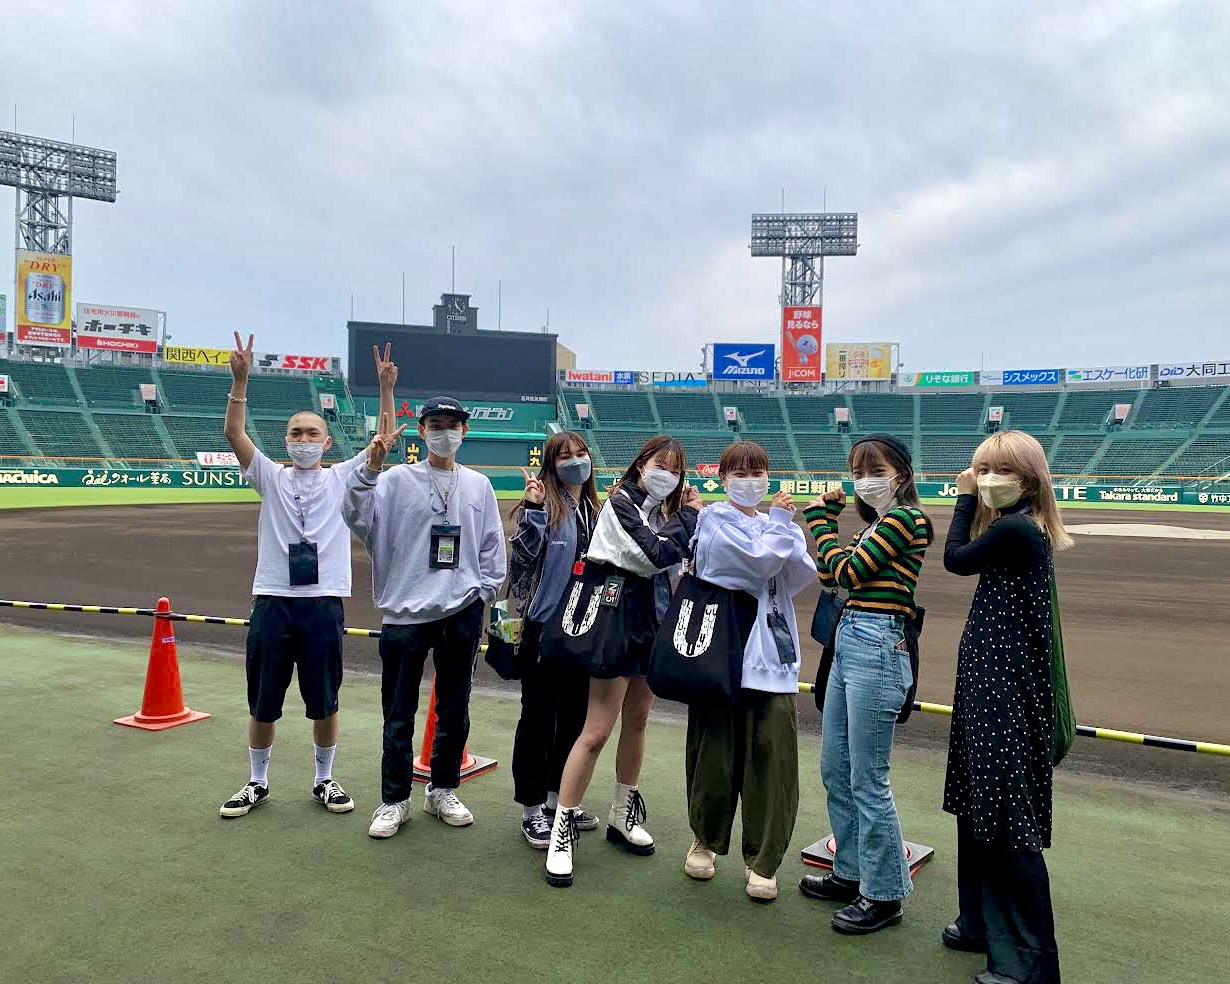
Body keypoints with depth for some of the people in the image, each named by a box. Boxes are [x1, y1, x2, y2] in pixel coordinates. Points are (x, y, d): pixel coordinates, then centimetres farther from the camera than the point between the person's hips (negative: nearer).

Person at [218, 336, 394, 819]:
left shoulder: (343, 478, 8)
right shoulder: (271, 477, 9)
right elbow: (233, 433, -3)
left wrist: (386, 389, -12)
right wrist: (241, 380, -15)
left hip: (323, 603, -1)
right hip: (271, 601, 1)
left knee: (324, 701, 8)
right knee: (262, 702, 10)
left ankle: (325, 781, 26)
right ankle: (257, 783, 29)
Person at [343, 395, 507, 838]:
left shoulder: (479, 485, 8)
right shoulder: (397, 479, 0)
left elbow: (492, 545, 12)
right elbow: (357, 517, -14)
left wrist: (484, 590, 3)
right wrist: (369, 468, -25)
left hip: (462, 614, 3)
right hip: (405, 613, -2)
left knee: (455, 710, 13)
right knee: (399, 714, 5)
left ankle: (443, 792, 30)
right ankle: (394, 801, 21)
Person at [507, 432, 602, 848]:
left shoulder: (596, 511, 8)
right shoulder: (542, 507, -10)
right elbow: (522, 561, -21)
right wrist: (533, 510, -28)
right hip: (545, 627, -6)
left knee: (575, 717, 15)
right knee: (538, 719, 4)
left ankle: (557, 800, 32)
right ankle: (531, 809, 18)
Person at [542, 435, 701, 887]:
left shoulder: (666, 508, 9)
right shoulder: (621, 502, -10)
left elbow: (686, 557, 0)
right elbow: (657, 555, -20)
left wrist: (691, 514, -8)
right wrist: (691, 516, -9)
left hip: (654, 618, 8)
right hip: (620, 616, -7)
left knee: (637, 721, 16)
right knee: (597, 731, -7)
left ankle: (622, 816, 32)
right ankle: (562, 830, 6)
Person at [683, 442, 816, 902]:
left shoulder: (773, 524, 16)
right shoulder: (716, 519, -1)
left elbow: (802, 577, 2)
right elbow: (760, 560, -15)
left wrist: (789, 527, -9)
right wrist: (780, 521, -3)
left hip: (772, 654, 4)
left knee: (773, 756, 0)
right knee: (715, 753, 5)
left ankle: (761, 860, 15)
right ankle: (706, 839, 30)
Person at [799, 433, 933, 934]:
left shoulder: (904, 518, -10)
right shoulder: (878, 524, 17)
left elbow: (847, 572, -14)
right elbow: (829, 578, 13)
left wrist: (822, 521, -1)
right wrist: (826, 518, 9)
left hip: (876, 647, -10)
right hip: (849, 642, 10)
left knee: (867, 780, -1)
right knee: (834, 769, 16)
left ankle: (884, 894, 14)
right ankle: (851, 873, 31)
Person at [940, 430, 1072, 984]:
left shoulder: (1014, 530, -19)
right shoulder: (1022, 529, 11)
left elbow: (956, 558, -7)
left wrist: (965, 498, 3)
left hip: (1006, 692, -10)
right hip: (992, 686, 10)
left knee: (1007, 820, -3)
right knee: (980, 810, 19)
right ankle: (986, 924, 34)